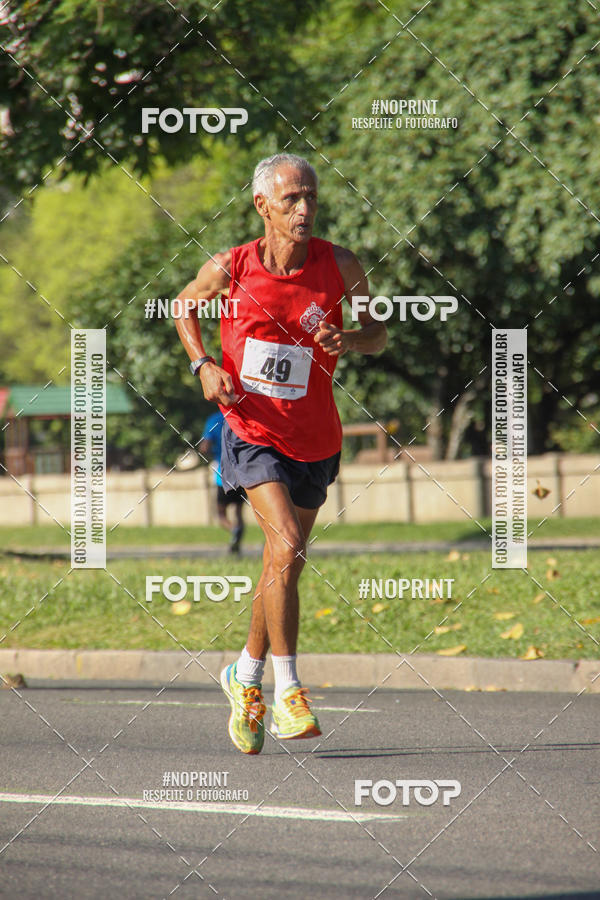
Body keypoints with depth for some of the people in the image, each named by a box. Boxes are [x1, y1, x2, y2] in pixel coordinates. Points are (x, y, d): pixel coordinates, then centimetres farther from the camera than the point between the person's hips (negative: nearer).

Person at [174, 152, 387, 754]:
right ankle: (287, 689, -13)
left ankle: (246, 675, 35)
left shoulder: (340, 267, -8)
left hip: (314, 442, 3)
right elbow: (186, 306, 10)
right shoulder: (229, 268, -10)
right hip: (252, 430, -3)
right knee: (286, 547, -21)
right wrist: (203, 365, -6)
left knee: (282, 564, 13)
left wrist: (349, 339, -17)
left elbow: (378, 332, 6)